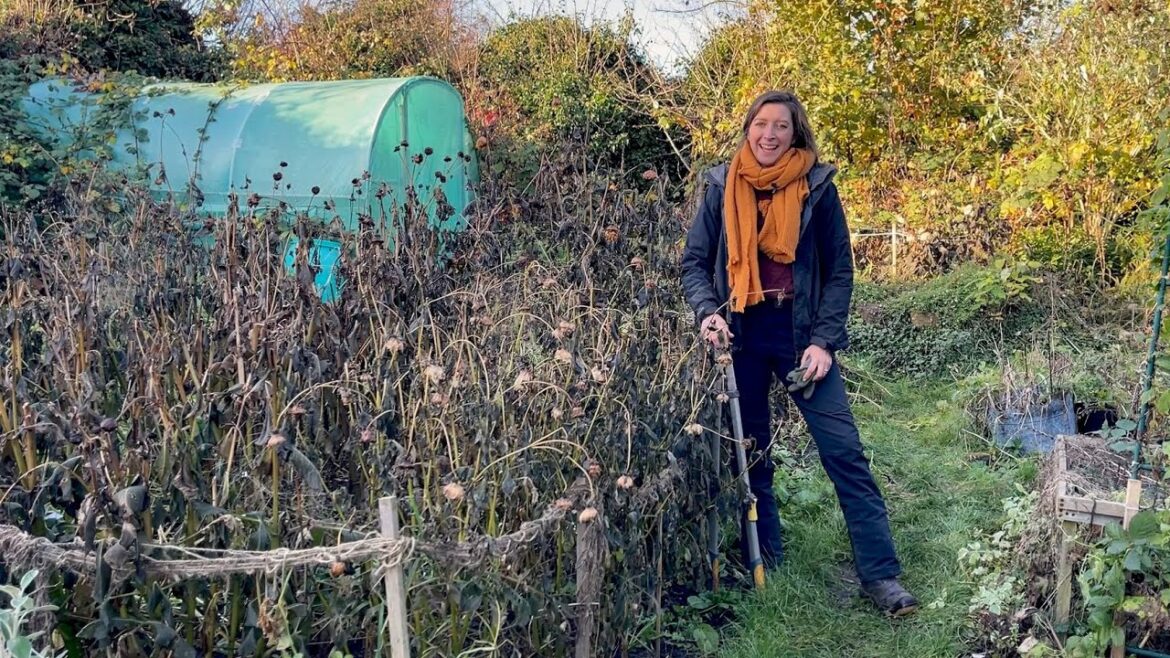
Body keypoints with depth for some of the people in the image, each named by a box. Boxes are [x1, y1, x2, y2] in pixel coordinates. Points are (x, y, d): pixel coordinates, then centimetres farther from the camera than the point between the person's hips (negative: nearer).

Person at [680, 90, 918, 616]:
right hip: (741, 336, 2)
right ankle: (764, 565, 24)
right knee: (751, 454, 10)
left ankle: (880, 574, 2)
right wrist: (707, 312, -13)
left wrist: (823, 341, -9)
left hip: (801, 333, -1)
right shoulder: (721, 186, 2)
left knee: (844, 451, -5)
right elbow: (694, 262, 6)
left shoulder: (817, 187, -1)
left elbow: (840, 271, 1)